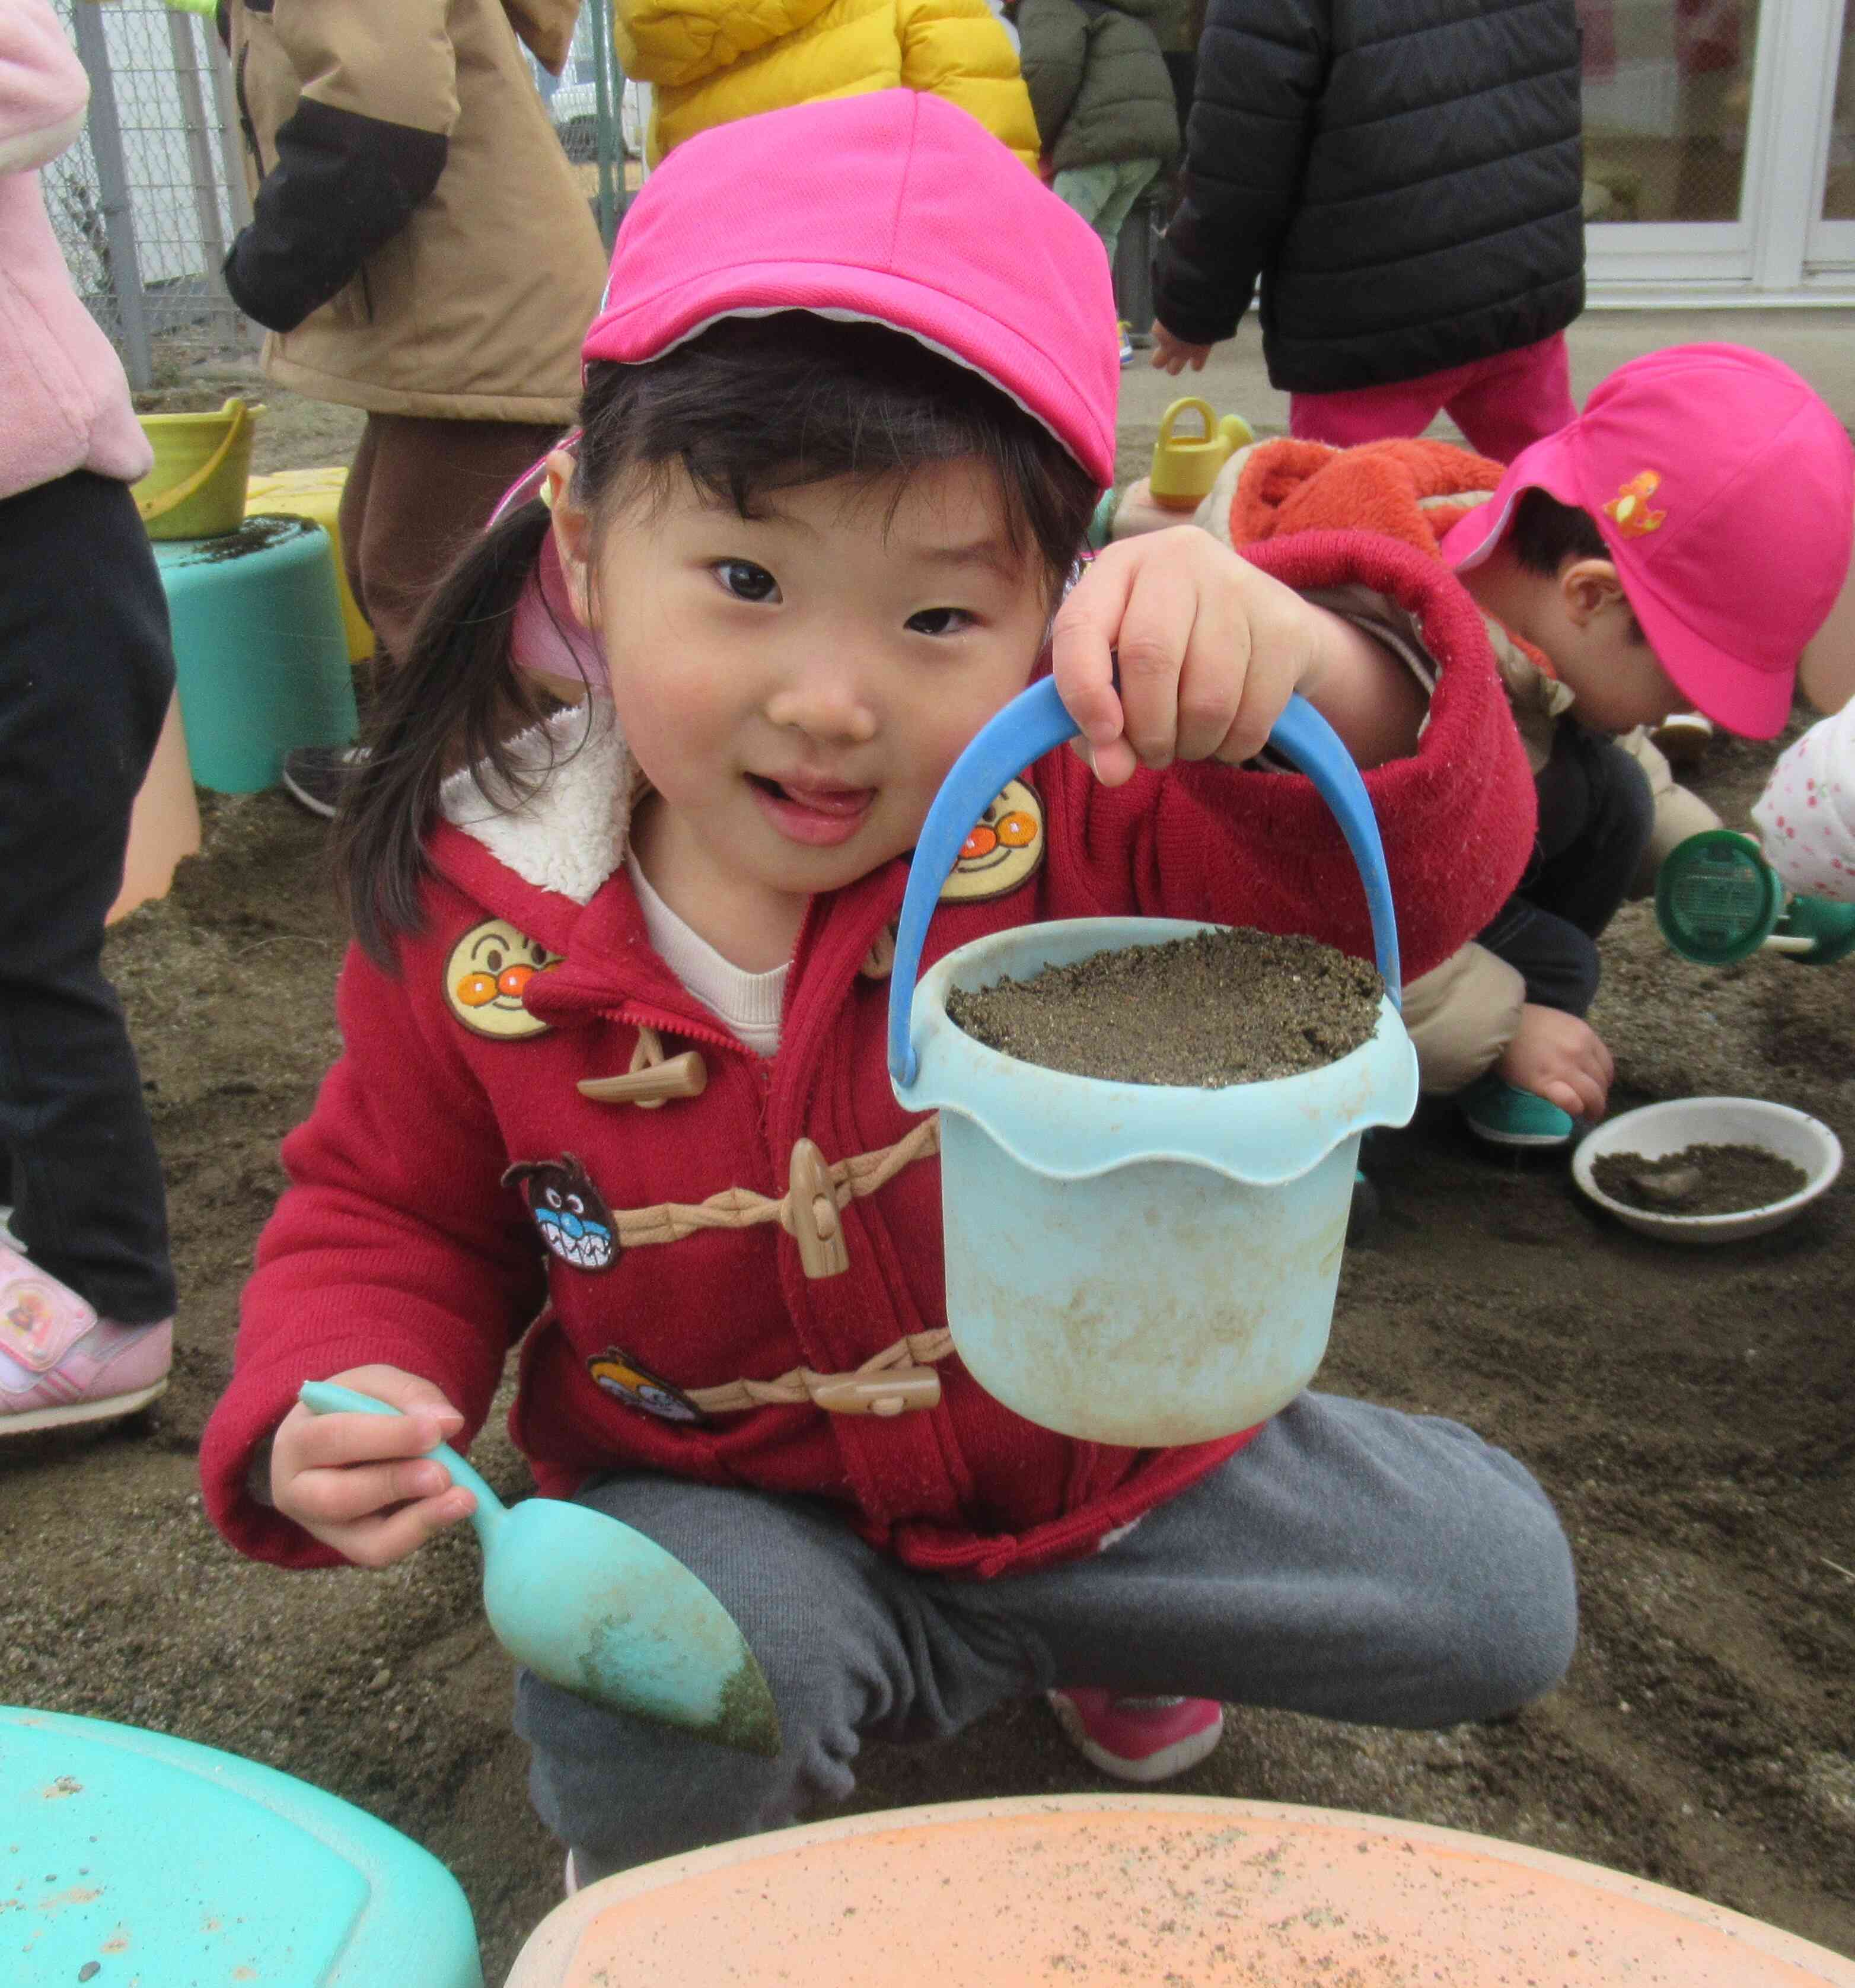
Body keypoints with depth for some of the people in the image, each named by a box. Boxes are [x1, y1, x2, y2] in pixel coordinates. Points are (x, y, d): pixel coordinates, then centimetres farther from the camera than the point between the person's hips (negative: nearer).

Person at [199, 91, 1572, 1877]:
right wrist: (327, 1411, -20)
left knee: (1499, 1591, -3)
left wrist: (1295, 666, -54)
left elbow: (1423, 876, -33)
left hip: (1120, 1441, 1)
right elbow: (393, 1212, 1)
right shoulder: (473, 916, -16)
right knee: (641, 1700, -31)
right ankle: (670, 1876, 9)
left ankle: (1102, 1623, 24)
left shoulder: (1090, 814, -22)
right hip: (734, 1504, 0)